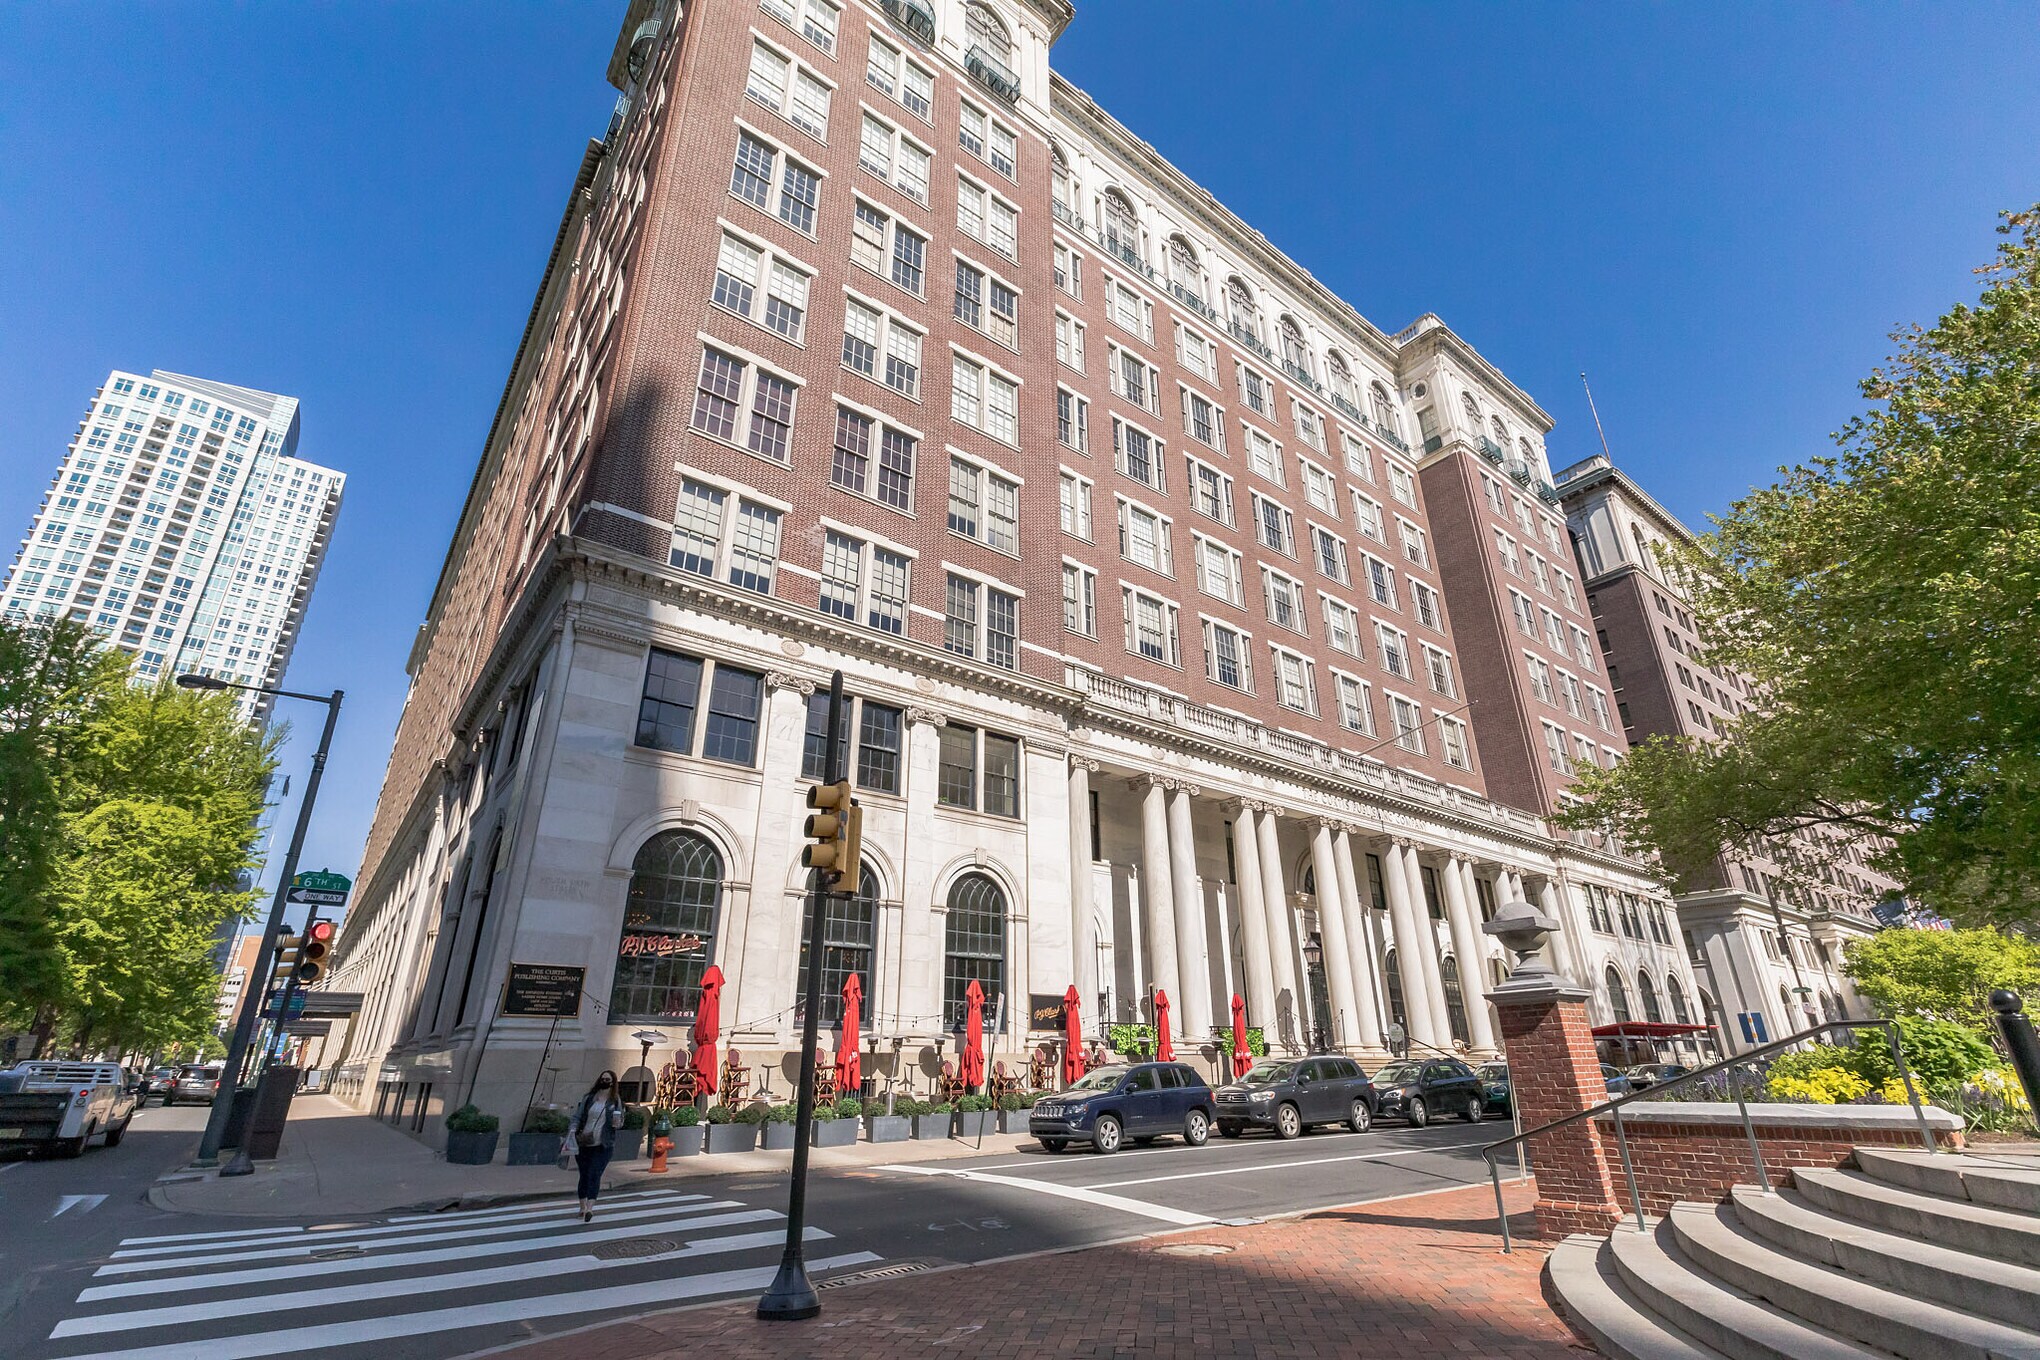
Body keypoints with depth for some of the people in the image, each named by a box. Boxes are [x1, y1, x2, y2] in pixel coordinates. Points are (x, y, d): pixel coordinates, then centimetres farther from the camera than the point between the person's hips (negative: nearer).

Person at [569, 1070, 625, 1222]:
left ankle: (590, 1208, -14)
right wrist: (572, 1130, -14)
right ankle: (583, 1207, 23)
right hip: (583, 1143, 2)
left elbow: (620, 1121, 10)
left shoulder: (615, 1101, 3)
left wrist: (617, 1123, -12)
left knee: (594, 1175, -11)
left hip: (603, 1146, -2)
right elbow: (577, 1116, 3)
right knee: (584, 1175, 9)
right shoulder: (588, 1098, 3)